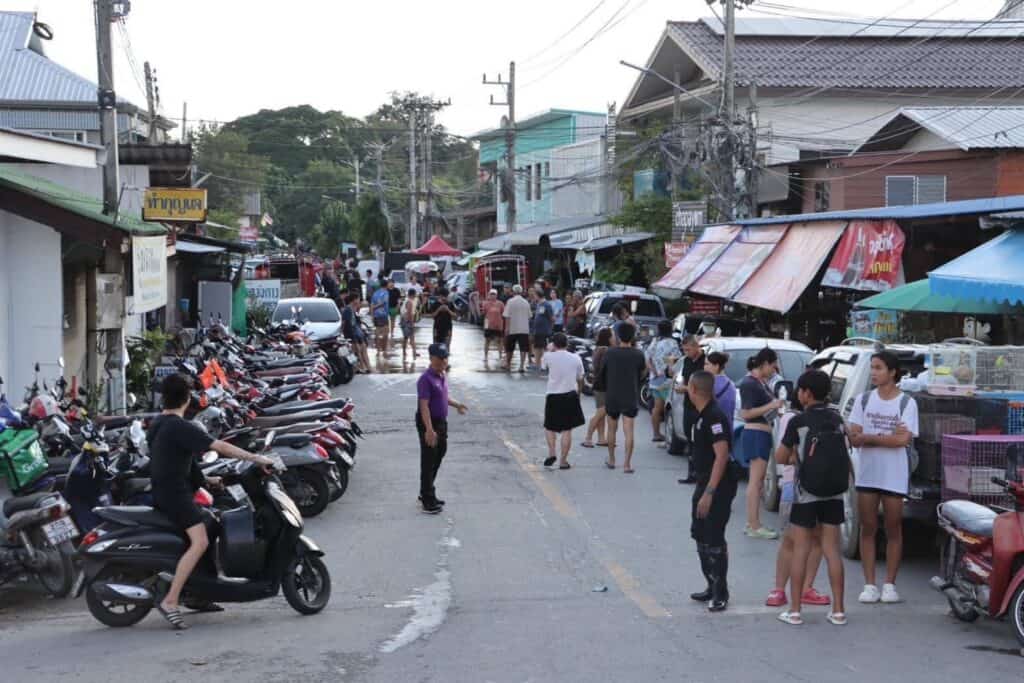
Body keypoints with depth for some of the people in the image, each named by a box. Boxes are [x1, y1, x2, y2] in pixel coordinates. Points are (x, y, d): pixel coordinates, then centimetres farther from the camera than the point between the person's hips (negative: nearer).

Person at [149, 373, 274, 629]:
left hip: (161, 490, 11)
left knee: (197, 538, 24)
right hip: (176, 491, -11)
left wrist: (204, 479, 27)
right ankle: (170, 601, -29)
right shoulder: (181, 427, -15)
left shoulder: (155, 425, 15)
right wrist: (256, 458, -15)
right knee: (199, 542, -23)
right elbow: (220, 447, -20)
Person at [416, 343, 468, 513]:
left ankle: (427, 494, 31)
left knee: (438, 458, 17)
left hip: (441, 422, 9)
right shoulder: (426, 379, -21)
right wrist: (429, 430, -32)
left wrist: (456, 404, 19)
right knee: (428, 462, -2)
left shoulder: (443, 375, 7)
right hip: (428, 423, -9)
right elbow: (424, 406, -27)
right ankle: (427, 501, 5)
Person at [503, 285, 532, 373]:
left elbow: (507, 316, -10)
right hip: (524, 329, 2)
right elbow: (529, 316, 13)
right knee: (523, 348, 0)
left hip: (512, 329, -2)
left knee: (509, 348, 13)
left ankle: (508, 365, 24)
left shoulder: (510, 301, -6)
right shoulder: (526, 302, 5)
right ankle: (522, 366, -8)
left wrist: (507, 328, -8)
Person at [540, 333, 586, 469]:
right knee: (567, 430, 6)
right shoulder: (576, 358, -1)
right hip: (570, 396, 1)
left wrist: (550, 351, 20)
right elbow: (580, 379, 7)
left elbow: (542, 365, 14)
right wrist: (578, 394, 22)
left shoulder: (549, 357, -8)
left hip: (553, 396, -1)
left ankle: (551, 453, -1)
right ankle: (563, 461, 7)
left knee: (549, 427, 17)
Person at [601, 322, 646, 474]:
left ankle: (611, 460, 27)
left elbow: (604, 371, 4)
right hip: (631, 397, -1)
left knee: (612, 429, 17)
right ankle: (627, 464, -4)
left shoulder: (609, 353, -8)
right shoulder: (638, 354, -10)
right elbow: (643, 372, 3)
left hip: (612, 397, 1)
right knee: (628, 431, 0)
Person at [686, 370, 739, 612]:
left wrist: (709, 492, -28)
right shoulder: (702, 415, 11)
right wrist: (703, 489, 18)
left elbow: (722, 455, -26)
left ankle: (721, 594, 2)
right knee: (700, 535, 16)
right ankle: (712, 587, 26)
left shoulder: (714, 417, -19)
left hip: (718, 487, -10)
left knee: (714, 540, -6)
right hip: (704, 483, 10)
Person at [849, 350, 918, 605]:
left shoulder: (907, 403, -3)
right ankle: (870, 585, 10)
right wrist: (887, 437, -12)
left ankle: (889, 584, 12)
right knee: (868, 529, 4)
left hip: (894, 476, -2)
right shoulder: (863, 400, 5)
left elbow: (903, 440, -14)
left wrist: (869, 437, -10)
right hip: (867, 473, 2)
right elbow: (854, 438, -2)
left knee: (893, 530, 4)